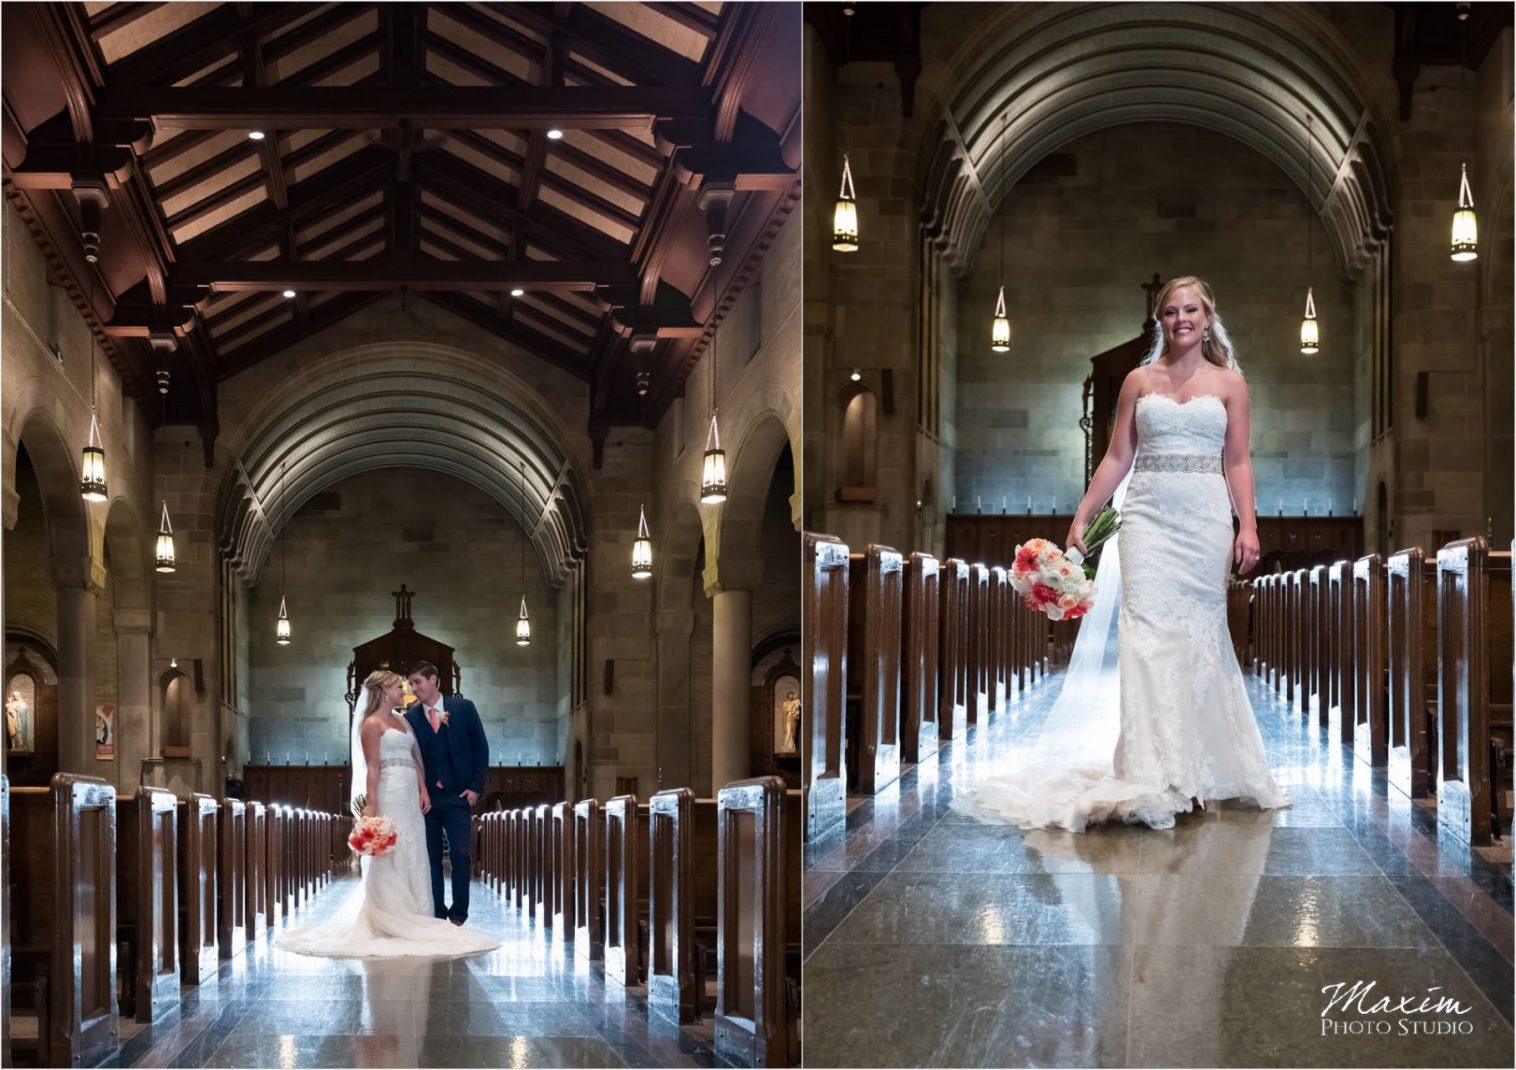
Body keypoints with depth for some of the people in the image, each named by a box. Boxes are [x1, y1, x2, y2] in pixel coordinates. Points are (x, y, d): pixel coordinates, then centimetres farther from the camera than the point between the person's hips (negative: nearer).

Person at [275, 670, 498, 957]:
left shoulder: (401, 720, 18)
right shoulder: (372, 723, -5)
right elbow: (372, 768, -12)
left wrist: (423, 789, 5)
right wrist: (370, 805, -17)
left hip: (410, 796, 8)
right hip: (389, 795, -8)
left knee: (414, 856, 8)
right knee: (392, 857, -6)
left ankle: (412, 917, 13)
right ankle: (390, 919, -2)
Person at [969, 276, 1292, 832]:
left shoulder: (1229, 382, 9)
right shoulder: (1139, 381, 10)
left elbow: (1237, 463, 5)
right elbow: (1117, 458, 10)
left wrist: (1248, 525, -6)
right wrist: (1081, 517, 4)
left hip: (1206, 519, 0)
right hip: (1148, 516, 0)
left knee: (1199, 634, 2)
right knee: (1149, 631, -11)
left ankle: (1198, 764, 11)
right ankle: (1154, 771, -15)